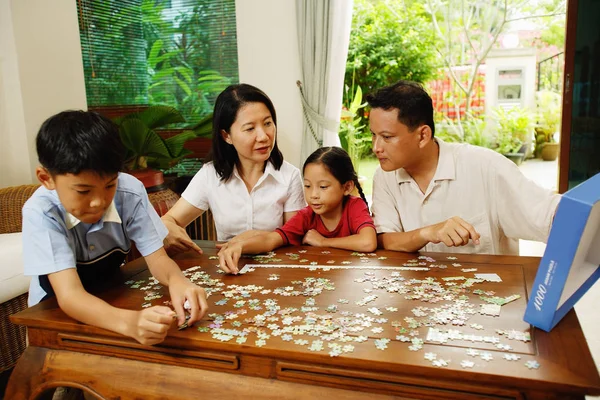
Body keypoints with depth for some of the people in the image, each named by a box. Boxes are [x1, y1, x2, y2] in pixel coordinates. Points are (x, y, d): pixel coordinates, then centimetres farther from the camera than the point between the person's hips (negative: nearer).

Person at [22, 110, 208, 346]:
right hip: (57, 314, -2)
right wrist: (129, 322, -51)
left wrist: (177, 280, -35)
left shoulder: (130, 191, -19)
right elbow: (69, 295, -33)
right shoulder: (41, 212, -25)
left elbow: (157, 258, -13)